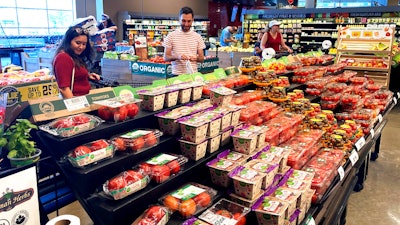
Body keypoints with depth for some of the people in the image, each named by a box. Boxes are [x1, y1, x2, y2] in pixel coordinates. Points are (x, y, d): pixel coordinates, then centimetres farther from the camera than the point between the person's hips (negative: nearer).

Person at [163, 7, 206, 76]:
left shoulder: (197, 36, 5)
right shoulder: (171, 36, 0)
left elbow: (202, 59, 6)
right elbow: (166, 58, -1)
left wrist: (196, 58, -16)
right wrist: (177, 57, -20)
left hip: (193, 74, 2)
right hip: (177, 75, -1)